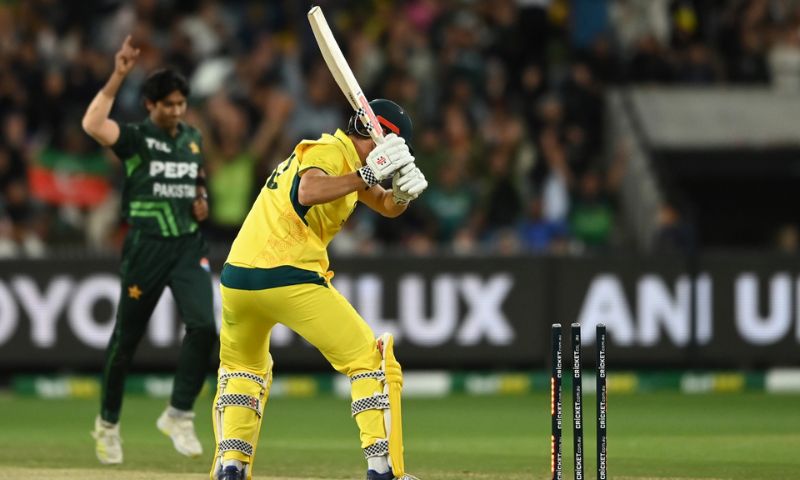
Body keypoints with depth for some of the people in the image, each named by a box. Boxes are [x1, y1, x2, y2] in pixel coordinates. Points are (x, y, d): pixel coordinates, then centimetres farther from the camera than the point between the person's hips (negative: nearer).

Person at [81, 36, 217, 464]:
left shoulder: (193, 138, 11)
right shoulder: (135, 139, -7)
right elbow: (92, 124, -27)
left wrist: (201, 198, 8)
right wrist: (117, 78, -29)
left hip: (189, 244, 4)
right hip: (146, 247, -4)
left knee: (203, 325, -16)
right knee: (127, 336, 5)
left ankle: (178, 414, -6)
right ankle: (108, 422, 23)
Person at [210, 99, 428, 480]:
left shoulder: (348, 160, 24)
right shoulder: (329, 151, -4)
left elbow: (386, 206, 20)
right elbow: (307, 193, -25)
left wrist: (403, 192, -1)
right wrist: (367, 175, -25)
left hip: (238, 278, 9)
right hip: (291, 280, -9)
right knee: (373, 362, -2)